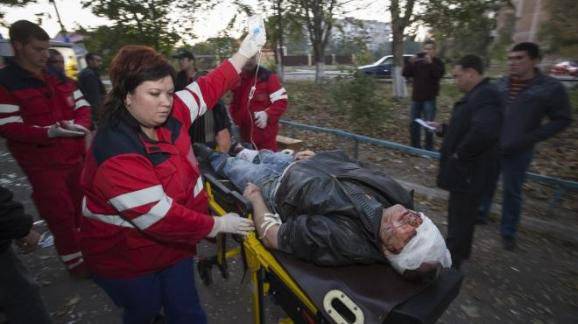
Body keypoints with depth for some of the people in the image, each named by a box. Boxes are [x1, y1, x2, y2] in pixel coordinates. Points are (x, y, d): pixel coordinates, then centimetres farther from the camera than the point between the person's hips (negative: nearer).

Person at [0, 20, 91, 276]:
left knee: (83, 206, 15)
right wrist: (50, 132, -30)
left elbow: (82, 105, 10)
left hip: (76, 156, 5)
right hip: (43, 165, -5)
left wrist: (81, 124, -12)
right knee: (60, 214, 4)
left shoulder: (58, 76, 9)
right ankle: (74, 261, 21)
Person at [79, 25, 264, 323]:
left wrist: (243, 54, -3)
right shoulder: (117, 155, -32)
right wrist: (218, 225, -24)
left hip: (174, 242, 6)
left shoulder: (168, 115, -9)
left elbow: (207, 89, -1)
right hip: (126, 257, -6)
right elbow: (159, 217, -33)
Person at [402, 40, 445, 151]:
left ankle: (429, 148, 5)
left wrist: (430, 63, -25)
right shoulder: (417, 62, 10)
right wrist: (411, 62, -15)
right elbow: (405, 74, -1)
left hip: (429, 98, -4)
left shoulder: (437, 62, 0)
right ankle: (415, 146, 20)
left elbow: (439, 74, -19)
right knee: (413, 123, 7)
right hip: (416, 97, 4)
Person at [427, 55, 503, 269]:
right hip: (465, 170, 10)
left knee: (460, 218, 5)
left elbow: (484, 131, -38)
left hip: (467, 172, -10)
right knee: (462, 216, 24)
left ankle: (452, 263, 22)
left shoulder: (486, 95, -21)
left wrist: (459, 154, -25)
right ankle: (459, 251, 43)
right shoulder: (477, 94, 12)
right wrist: (442, 129, 9)